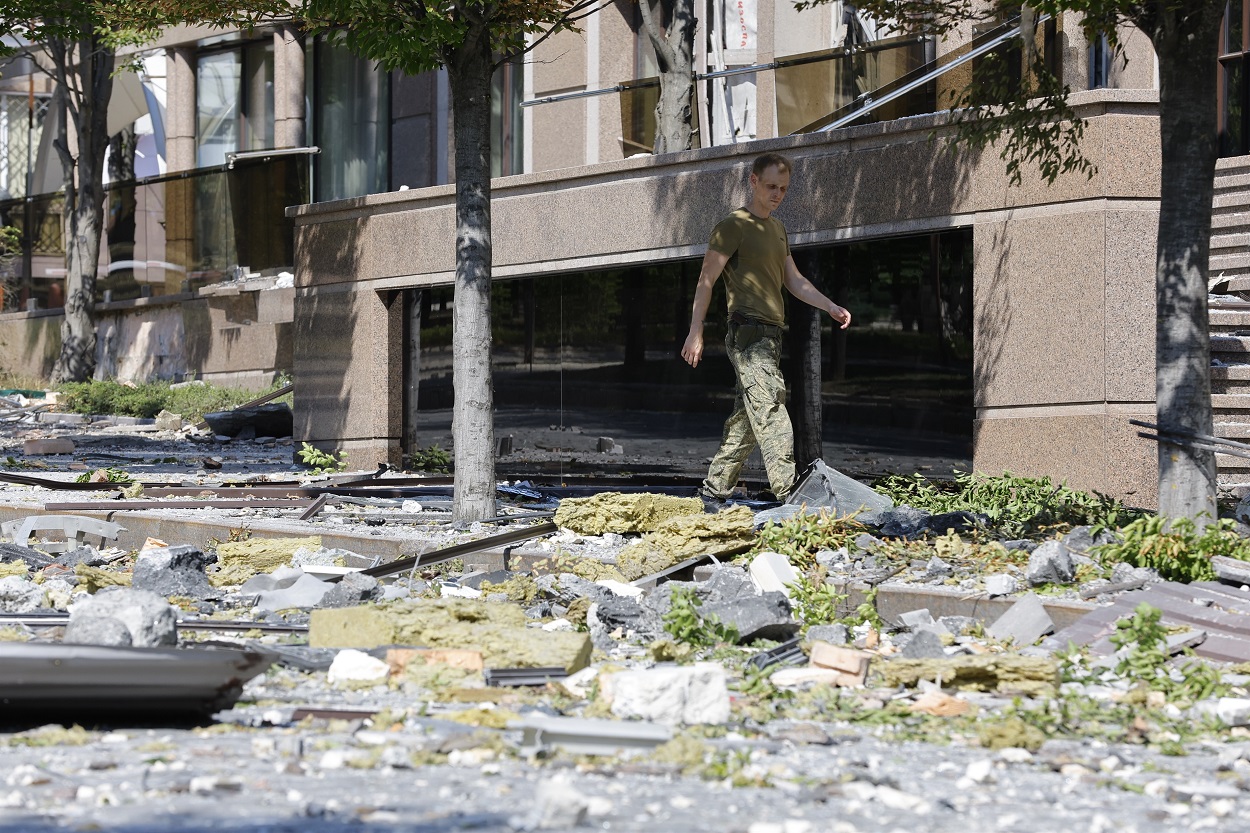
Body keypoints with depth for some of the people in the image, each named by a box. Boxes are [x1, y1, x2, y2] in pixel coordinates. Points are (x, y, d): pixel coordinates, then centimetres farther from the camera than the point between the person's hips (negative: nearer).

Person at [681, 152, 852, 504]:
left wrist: (830, 307, 13)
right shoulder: (735, 226, -5)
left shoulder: (777, 228, 22)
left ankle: (714, 489, 17)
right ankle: (789, 495, -26)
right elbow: (707, 280, -8)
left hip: (770, 336, 9)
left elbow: (793, 280, 26)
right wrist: (696, 332, -15)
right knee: (771, 413, -18)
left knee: (747, 418, 10)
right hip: (748, 333, -9)